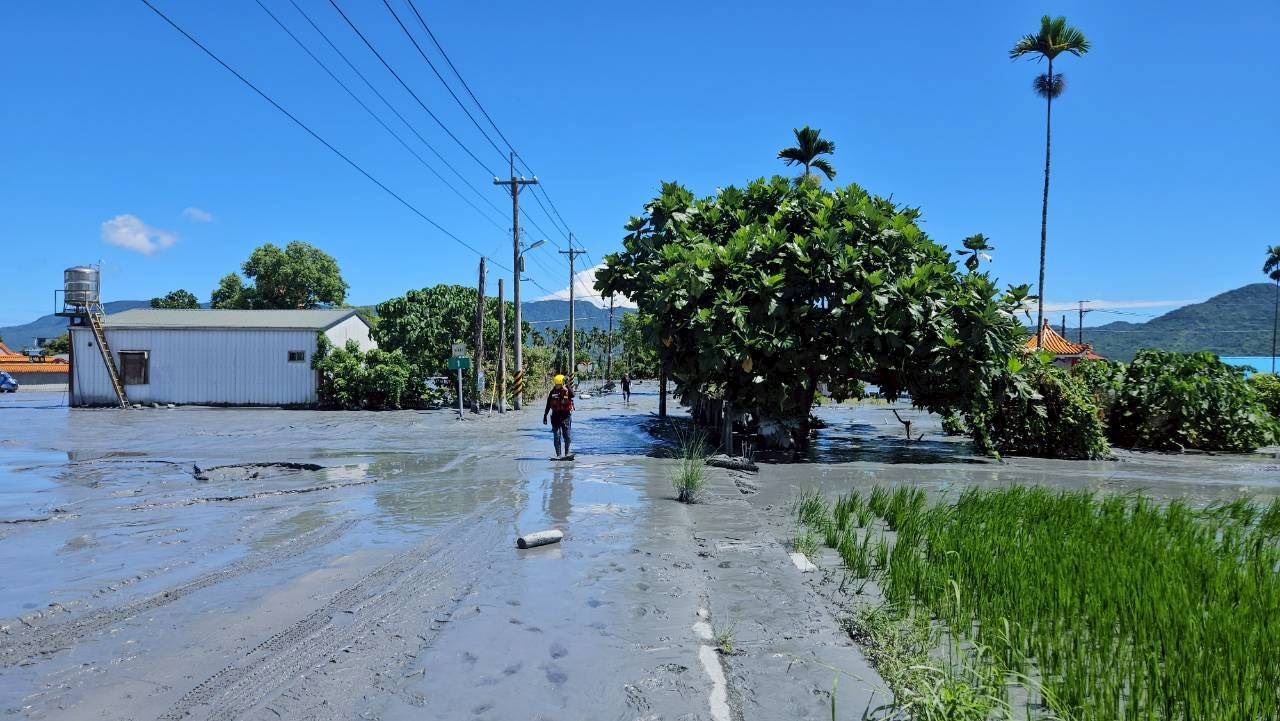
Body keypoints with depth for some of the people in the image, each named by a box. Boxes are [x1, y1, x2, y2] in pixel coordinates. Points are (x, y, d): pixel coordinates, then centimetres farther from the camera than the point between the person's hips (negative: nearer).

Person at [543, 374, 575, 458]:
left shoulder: (567, 390, -3)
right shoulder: (553, 392, 2)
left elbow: (572, 395, -27)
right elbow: (548, 405, 9)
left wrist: (566, 388, -35)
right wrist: (545, 416, 8)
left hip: (566, 416, -2)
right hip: (556, 416, 2)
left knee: (567, 436, 1)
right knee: (556, 437, 0)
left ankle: (567, 452, 18)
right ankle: (558, 454, 4)